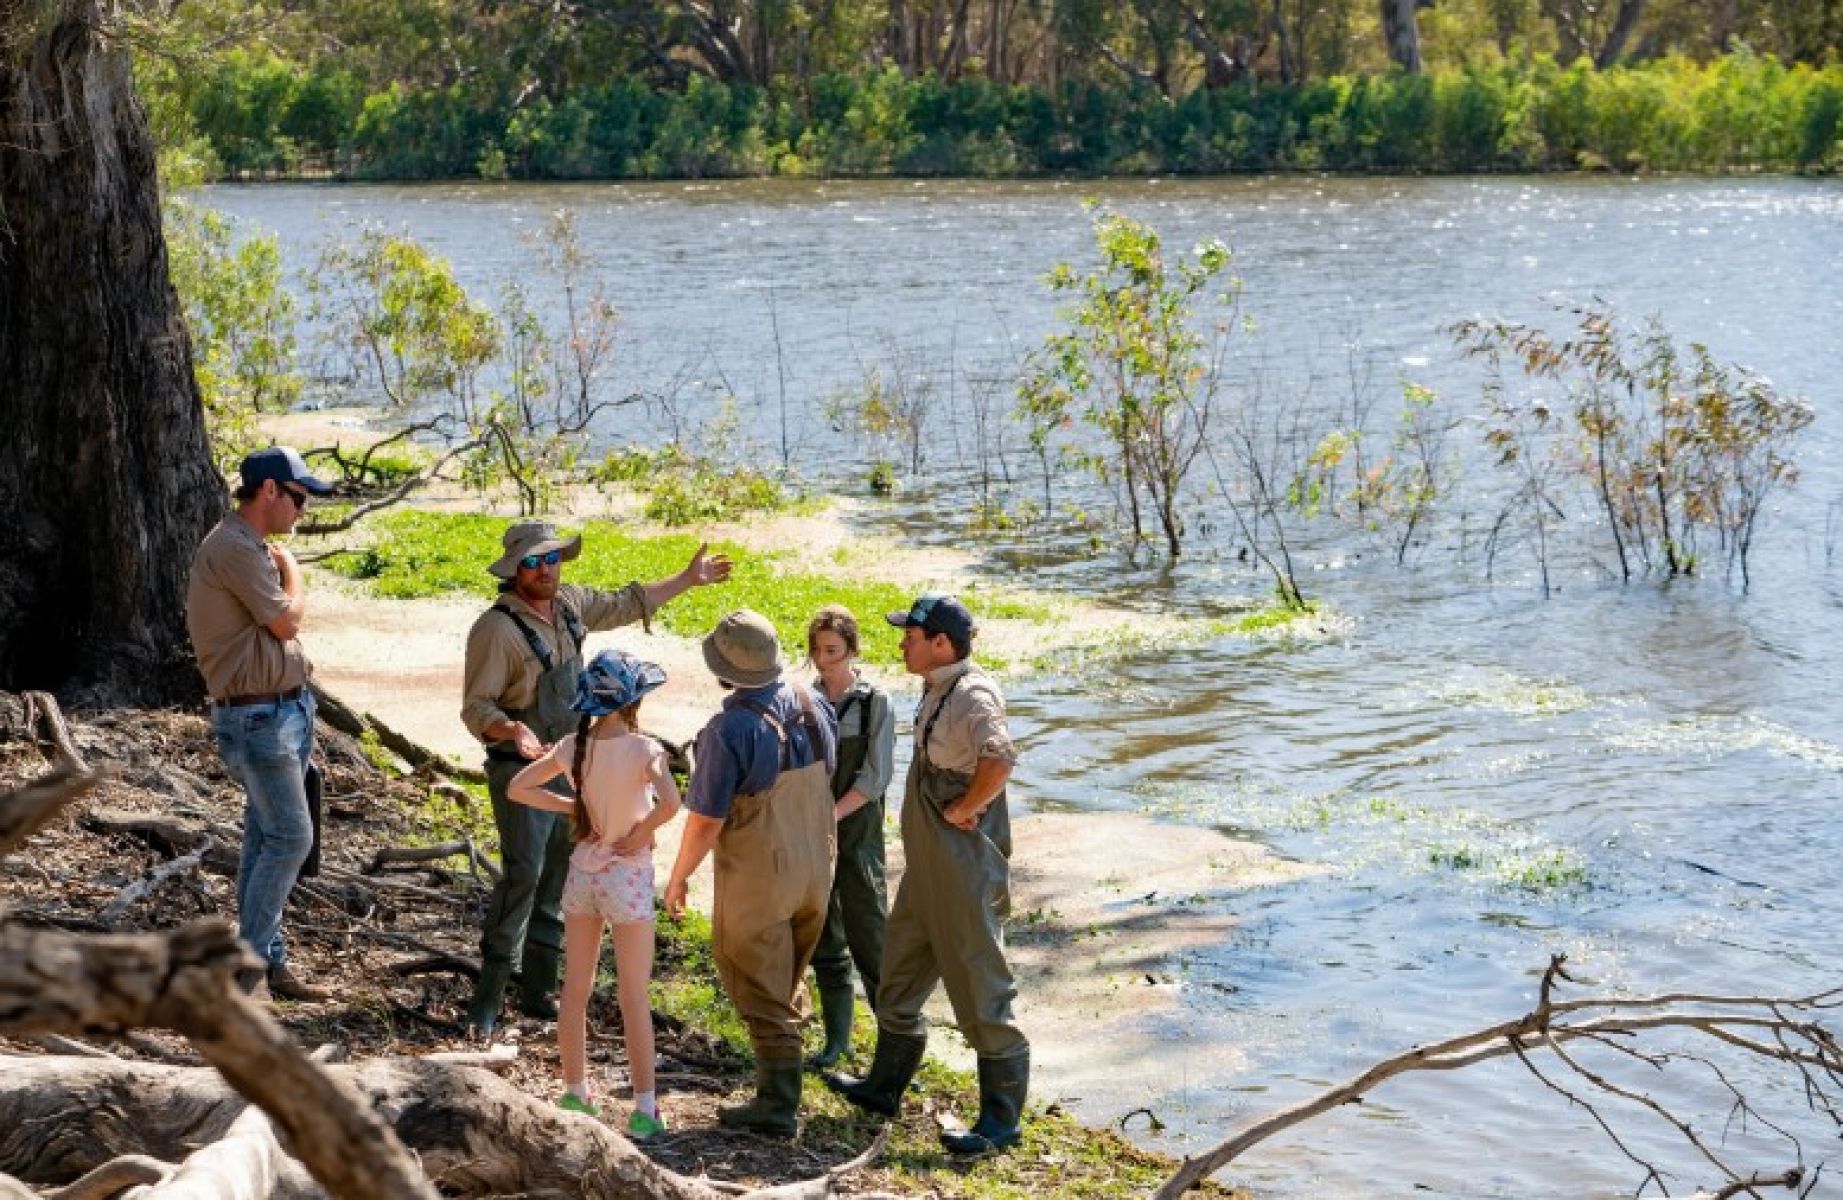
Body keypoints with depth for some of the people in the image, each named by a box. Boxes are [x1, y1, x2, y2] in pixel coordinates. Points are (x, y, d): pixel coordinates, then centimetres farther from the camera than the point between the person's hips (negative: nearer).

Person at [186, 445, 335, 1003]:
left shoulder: (257, 548, 15)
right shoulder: (233, 548, -17)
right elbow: (287, 621, -18)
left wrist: (301, 720, 19)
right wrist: (292, 569, 1)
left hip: (287, 709, 10)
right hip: (257, 716, -10)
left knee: (268, 838, 11)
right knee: (291, 837, -10)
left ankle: (268, 961, 16)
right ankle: (249, 961, -2)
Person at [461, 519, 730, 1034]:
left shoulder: (569, 604, 4)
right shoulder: (498, 627, -19)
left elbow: (624, 605, 24)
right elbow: (476, 706, -19)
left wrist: (688, 579, 28)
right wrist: (513, 730, -38)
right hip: (521, 771, -8)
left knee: (556, 879, 11)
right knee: (522, 875, -16)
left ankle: (537, 991, 20)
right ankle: (487, 999, -12)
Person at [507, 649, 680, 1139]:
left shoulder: (574, 746, -3)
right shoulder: (643, 750, -18)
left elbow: (517, 788, 2)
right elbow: (670, 802, -35)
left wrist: (571, 806, 3)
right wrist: (643, 832, -17)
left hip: (582, 873, 5)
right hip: (627, 877, -5)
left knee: (575, 989, 14)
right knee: (634, 996, 3)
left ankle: (575, 1093, 24)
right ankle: (645, 1108, 5)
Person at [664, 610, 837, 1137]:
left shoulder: (731, 729, -25)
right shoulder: (815, 707, -4)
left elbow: (706, 821, -21)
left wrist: (678, 877, -6)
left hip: (756, 877, -7)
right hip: (815, 868, 7)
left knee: (763, 994, 5)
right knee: (790, 980, 22)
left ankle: (778, 1106, 9)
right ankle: (779, 1083, 34)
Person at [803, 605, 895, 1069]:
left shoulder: (874, 701, -7)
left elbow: (876, 777, -11)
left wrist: (833, 813, -20)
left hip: (857, 831, -4)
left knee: (868, 936, -6)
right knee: (824, 937, 10)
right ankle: (837, 1035, 20)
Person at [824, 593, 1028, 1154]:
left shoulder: (972, 694, -21)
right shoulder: (937, 689, 10)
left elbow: (999, 758, -39)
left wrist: (964, 808, -26)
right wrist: (951, 809, 11)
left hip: (964, 866, -10)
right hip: (926, 865, 10)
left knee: (979, 989, -3)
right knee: (901, 976, 21)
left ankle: (1001, 1119, 5)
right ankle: (885, 1086, 37)